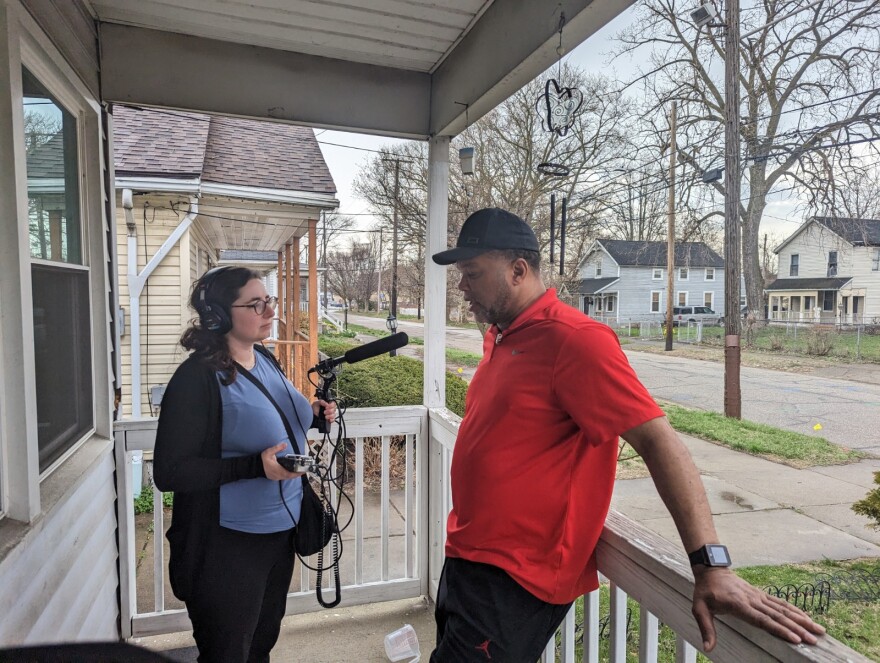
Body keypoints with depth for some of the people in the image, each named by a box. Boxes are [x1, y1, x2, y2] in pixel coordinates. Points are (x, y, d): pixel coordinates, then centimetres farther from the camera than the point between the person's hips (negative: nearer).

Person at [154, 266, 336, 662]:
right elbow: (169, 473, -22)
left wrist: (311, 415, -2)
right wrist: (256, 466, -31)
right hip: (228, 547, -7)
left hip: (281, 532, 8)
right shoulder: (198, 377, -22)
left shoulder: (265, 360, 3)